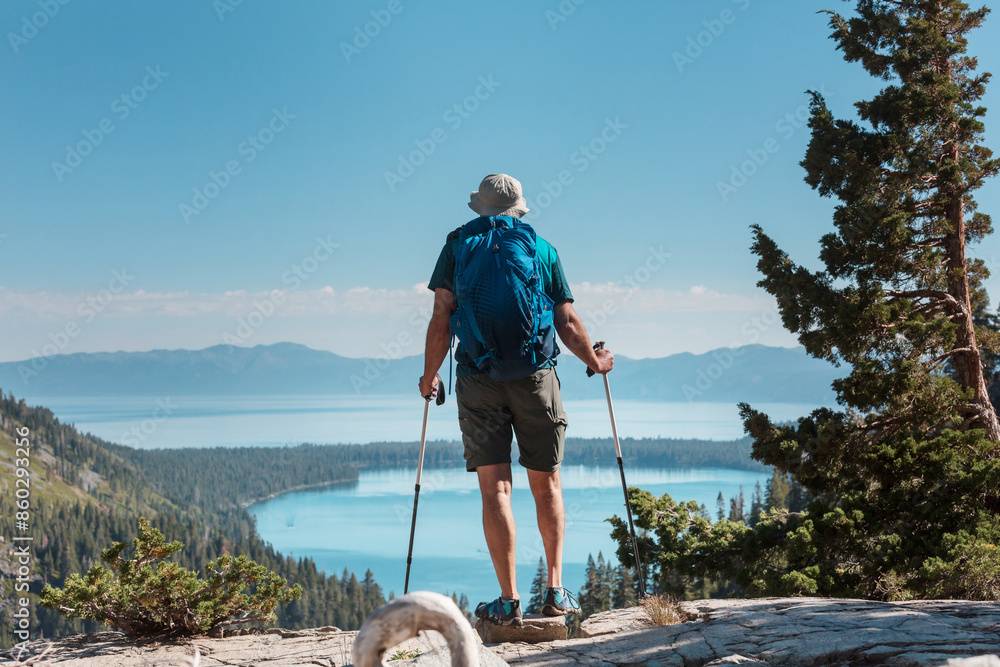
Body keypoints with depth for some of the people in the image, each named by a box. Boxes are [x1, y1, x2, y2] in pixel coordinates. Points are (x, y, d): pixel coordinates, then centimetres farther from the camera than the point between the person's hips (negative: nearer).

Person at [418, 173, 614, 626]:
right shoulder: (543, 249, 11)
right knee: (546, 485, 11)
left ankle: (509, 600, -4)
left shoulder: (457, 246, 8)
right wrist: (596, 362, 26)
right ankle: (555, 592, 9)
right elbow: (567, 324, 9)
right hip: (535, 374, 1)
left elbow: (441, 322, 2)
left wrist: (429, 377, 15)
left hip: (477, 376, -1)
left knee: (494, 488, -1)